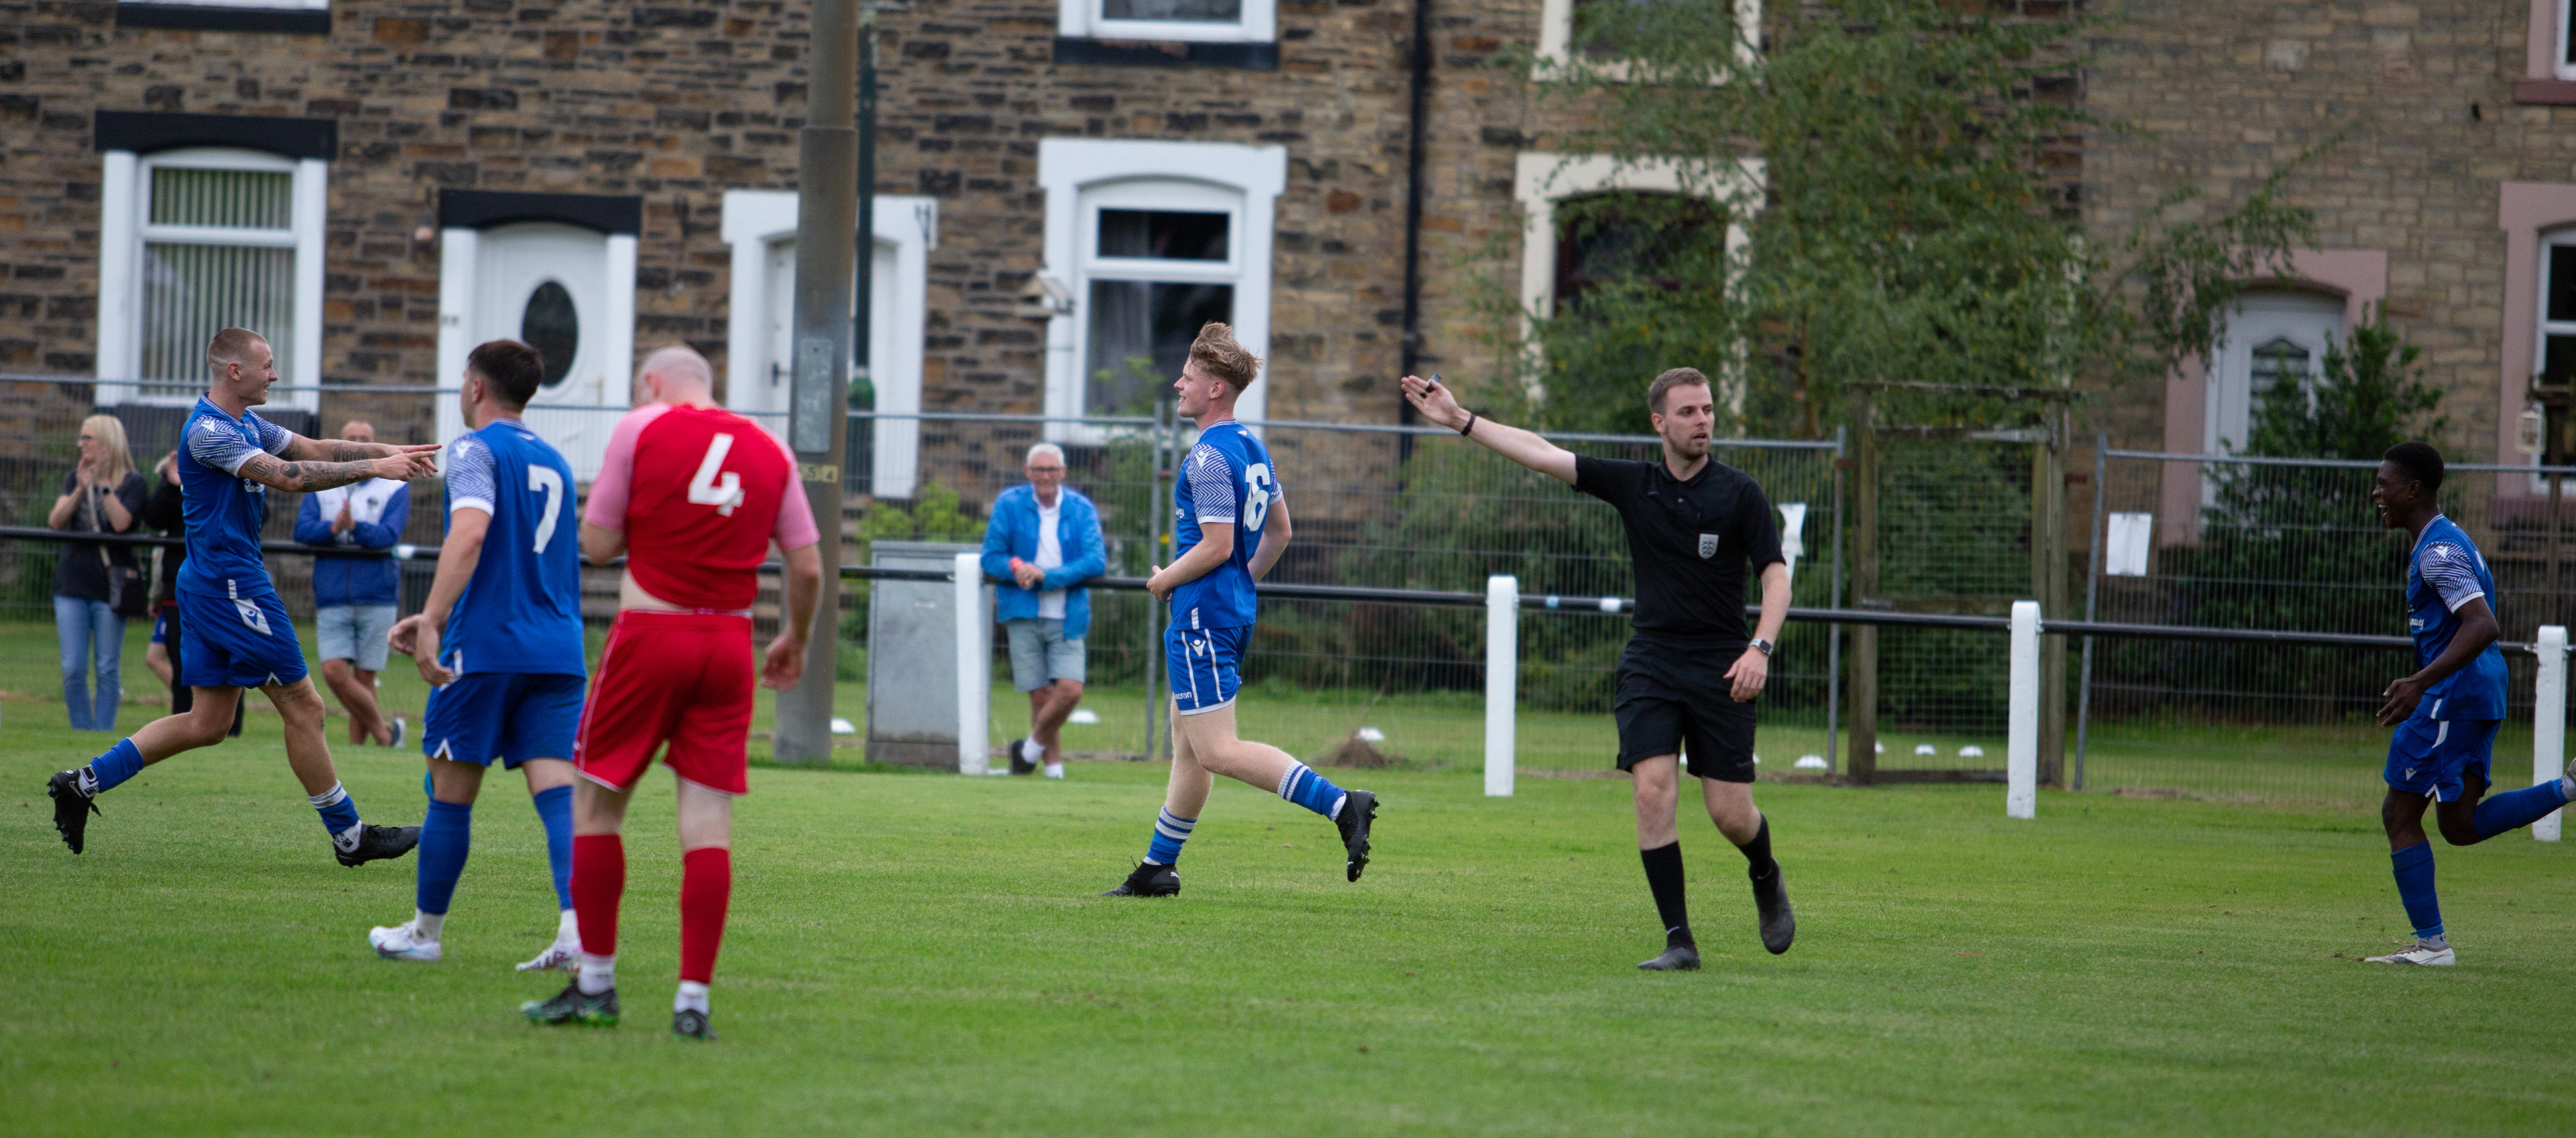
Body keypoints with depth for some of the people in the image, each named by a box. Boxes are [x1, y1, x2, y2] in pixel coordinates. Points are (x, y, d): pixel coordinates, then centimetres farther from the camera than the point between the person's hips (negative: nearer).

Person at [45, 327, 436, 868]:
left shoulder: (244, 424, 14)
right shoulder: (208, 430, -17)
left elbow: (315, 450, 16)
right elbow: (288, 475, -23)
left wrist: (384, 451, 3)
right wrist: (375, 468, -21)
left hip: (212, 585, 11)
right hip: (232, 584, -11)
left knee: (208, 723, 11)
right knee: (303, 706, -3)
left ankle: (84, 782, 11)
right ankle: (349, 837, 4)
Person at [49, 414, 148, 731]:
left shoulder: (132, 483, 0)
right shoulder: (74, 477, 12)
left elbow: (121, 522, -16)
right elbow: (56, 521, -1)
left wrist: (104, 484, -18)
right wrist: (80, 489, -14)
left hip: (110, 586, -4)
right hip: (72, 585, 4)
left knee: (107, 669, 0)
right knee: (73, 669, 0)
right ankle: (81, 733, 8)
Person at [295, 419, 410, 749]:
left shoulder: (395, 487, 4)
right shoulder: (321, 487, 13)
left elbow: (388, 536, -11)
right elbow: (302, 530, -2)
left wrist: (355, 527, -28)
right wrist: (334, 528, -21)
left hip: (376, 597, -2)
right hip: (332, 598, 2)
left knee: (364, 678, -1)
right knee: (334, 671, -9)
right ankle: (385, 731, 6)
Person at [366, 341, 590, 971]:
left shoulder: (476, 451, -4)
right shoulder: (553, 463, 21)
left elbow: (470, 534, -23)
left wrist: (432, 621, -27)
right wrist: (442, 620, 32)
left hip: (485, 649, -6)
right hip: (558, 650, 6)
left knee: (451, 792, 7)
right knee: (558, 789, -5)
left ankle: (425, 930, 18)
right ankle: (576, 924, -22)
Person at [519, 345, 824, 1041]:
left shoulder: (641, 429, -2)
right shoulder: (770, 451, 8)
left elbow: (596, 544, 0)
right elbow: (808, 568, 8)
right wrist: (795, 640, 25)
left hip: (651, 632, -3)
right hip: (730, 640, 3)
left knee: (596, 802, 10)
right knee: (709, 818, 2)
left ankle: (596, 984, 13)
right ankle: (694, 999, -2)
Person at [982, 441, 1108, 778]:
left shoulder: (1081, 509, 2)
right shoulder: (1009, 504, 2)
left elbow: (1097, 561, -9)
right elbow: (991, 557, 3)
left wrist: (1045, 576, -18)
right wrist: (1016, 568, -20)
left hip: (1066, 618, 0)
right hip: (1024, 616, 0)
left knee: (1070, 690, -12)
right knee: (1041, 696, -1)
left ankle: (1032, 746, 12)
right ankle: (1053, 764, 15)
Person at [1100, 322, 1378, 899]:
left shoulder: (1209, 456, -17)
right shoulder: (1252, 446, 13)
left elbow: (1216, 546, -22)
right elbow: (1279, 532, 20)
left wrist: (1165, 580, -8)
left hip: (1203, 615, -10)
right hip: (1235, 610, 10)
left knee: (1217, 751, -12)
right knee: (1188, 743, 15)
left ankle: (1341, 805, -22)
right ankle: (1157, 867, 21)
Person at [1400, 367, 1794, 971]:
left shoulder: (1740, 492, -3)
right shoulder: (1634, 485, 4)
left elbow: (1776, 574, -3)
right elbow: (1544, 454, 4)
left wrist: (1760, 648, -18)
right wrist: (1460, 419, 1)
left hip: (1720, 670, -2)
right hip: (1650, 662, 2)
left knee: (1731, 813, -3)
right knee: (1654, 789, -15)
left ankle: (1766, 878, 33)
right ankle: (1679, 941, -11)